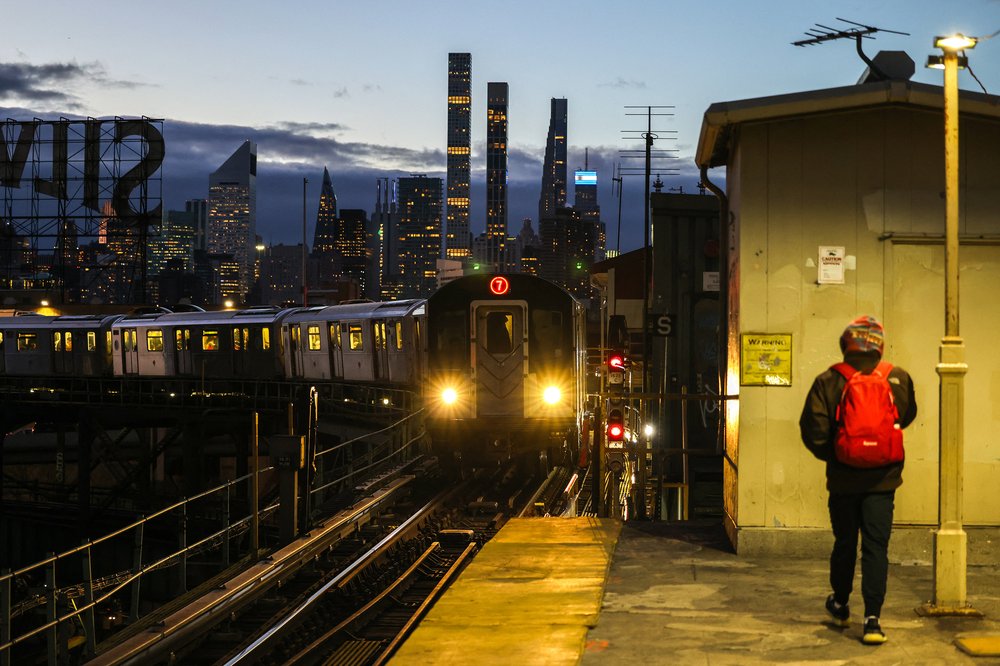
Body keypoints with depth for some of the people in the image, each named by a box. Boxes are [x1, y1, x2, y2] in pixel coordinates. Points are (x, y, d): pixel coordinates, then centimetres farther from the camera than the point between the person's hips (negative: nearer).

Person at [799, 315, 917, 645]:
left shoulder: (829, 382, -9)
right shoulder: (898, 379, -3)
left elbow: (813, 431, -12)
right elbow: (908, 417, 14)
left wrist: (830, 456, 5)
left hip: (843, 479, 0)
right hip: (882, 481, 0)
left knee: (844, 543, 16)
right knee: (876, 547, 0)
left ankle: (840, 605, 34)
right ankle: (872, 619, -8)